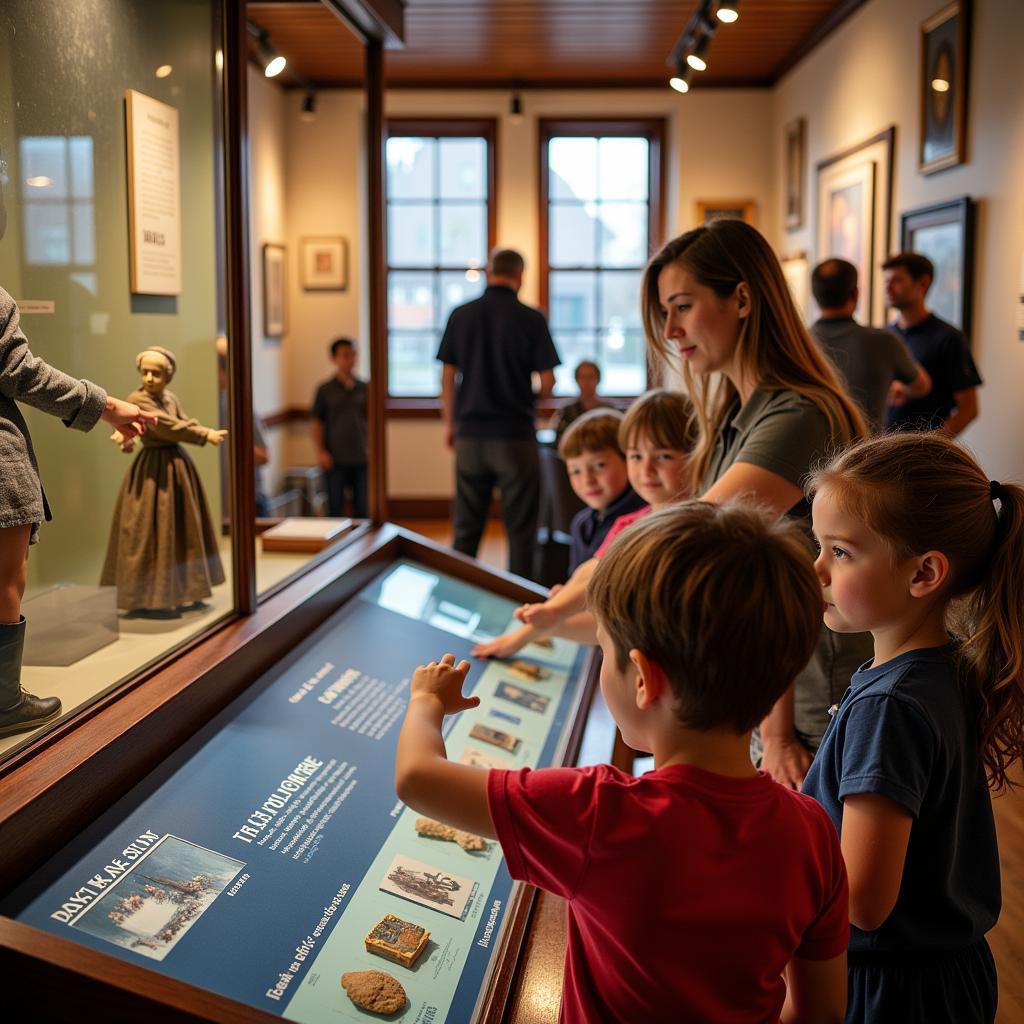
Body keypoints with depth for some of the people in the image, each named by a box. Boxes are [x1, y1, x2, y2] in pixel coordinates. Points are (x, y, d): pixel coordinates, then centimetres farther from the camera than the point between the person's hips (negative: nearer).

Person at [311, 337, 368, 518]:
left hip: (361, 458, 2)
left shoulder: (365, 389, 5)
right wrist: (320, 452, -5)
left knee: (362, 508, 7)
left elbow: (371, 422, 9)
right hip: (334, 460, -1)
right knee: (335, 508, 4)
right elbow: (317, 424, 3)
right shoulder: (325, 390, 1)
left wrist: (370, 448, 0)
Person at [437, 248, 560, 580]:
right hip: (515, 434, -3)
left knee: (466, 528, 10)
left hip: (470, 433, 3)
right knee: (520, 529, 4)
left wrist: (450, 424, 15)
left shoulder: (460, 315, 2)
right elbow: (547, 383, -7)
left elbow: (448, 377, 5)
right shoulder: (531, 319, -7)